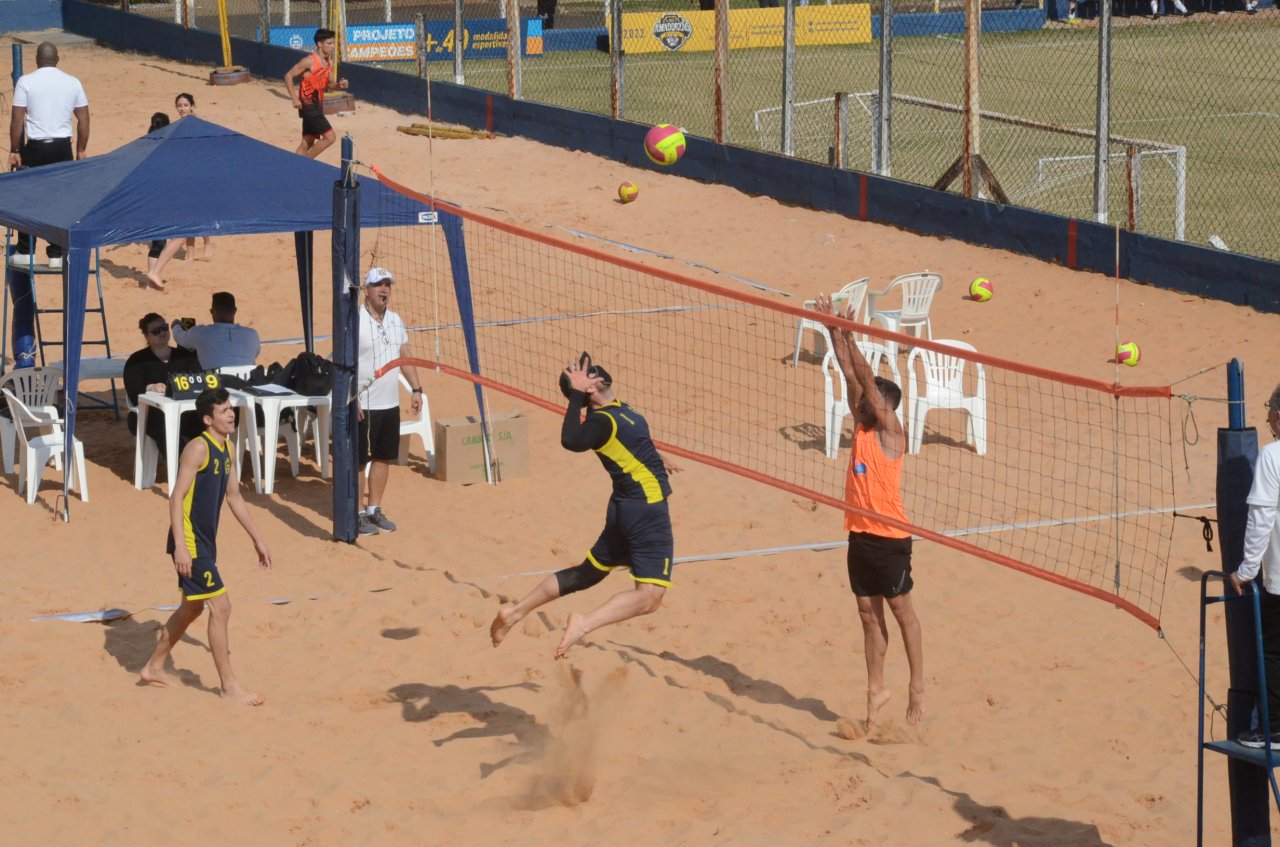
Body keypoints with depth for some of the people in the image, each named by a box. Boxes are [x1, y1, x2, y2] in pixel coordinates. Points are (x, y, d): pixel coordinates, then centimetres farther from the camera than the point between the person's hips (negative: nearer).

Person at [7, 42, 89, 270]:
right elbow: (84, 120, 5)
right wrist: (81, 150, 13)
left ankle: (25, 252, 11)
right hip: (63, 148, 2)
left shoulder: (26, 82, -5)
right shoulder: (73, 83, 4)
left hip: (35, 148, -2)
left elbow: (17, 120, -7)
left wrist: (14, 151, 0)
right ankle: (56, 255, 9)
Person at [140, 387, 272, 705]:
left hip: (205, 541, 10)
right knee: (221, 606, -9)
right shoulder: (198, 448, -18)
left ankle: (154, 667, 35)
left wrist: (257, 539, 21)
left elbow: (234, 496, 21)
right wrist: (180, 547, -28)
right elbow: (177, 496, -21)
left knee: (192, 607, 20)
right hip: (189, 542, -10)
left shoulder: (227, 449, 10)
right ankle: (229, 685, -2)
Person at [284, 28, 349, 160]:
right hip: (308, 105, -9)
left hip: (318, 105, 9)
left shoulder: (330, 62, 8)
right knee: (329, 137, -13)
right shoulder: (309, 61, -16)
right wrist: (294, 99, -19)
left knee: (307, 142, 13)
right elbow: (288, 76, -14)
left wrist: (339, 85, -3)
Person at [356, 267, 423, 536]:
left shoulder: (395, 320, 11)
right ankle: (355, 515, 7)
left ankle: (374, 510, 23)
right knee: (358, 461, 0)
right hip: (363, 405, -7)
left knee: (383, 458, 12)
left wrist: (416, 389, 12)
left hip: (390, 403, 7)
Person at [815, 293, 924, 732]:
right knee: (869, 614, 10)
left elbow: (868, 380, -16)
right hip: (860, 535, 7)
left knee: (901, 610, 3)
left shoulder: (891, 431, -9)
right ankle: (876, 688, 18)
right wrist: (834, 331, 1)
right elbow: (851, 375, 5)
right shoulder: (861, 425, 8)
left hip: (889, 538, -7)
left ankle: (917, 687, 12)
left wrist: (850, 338, -17)